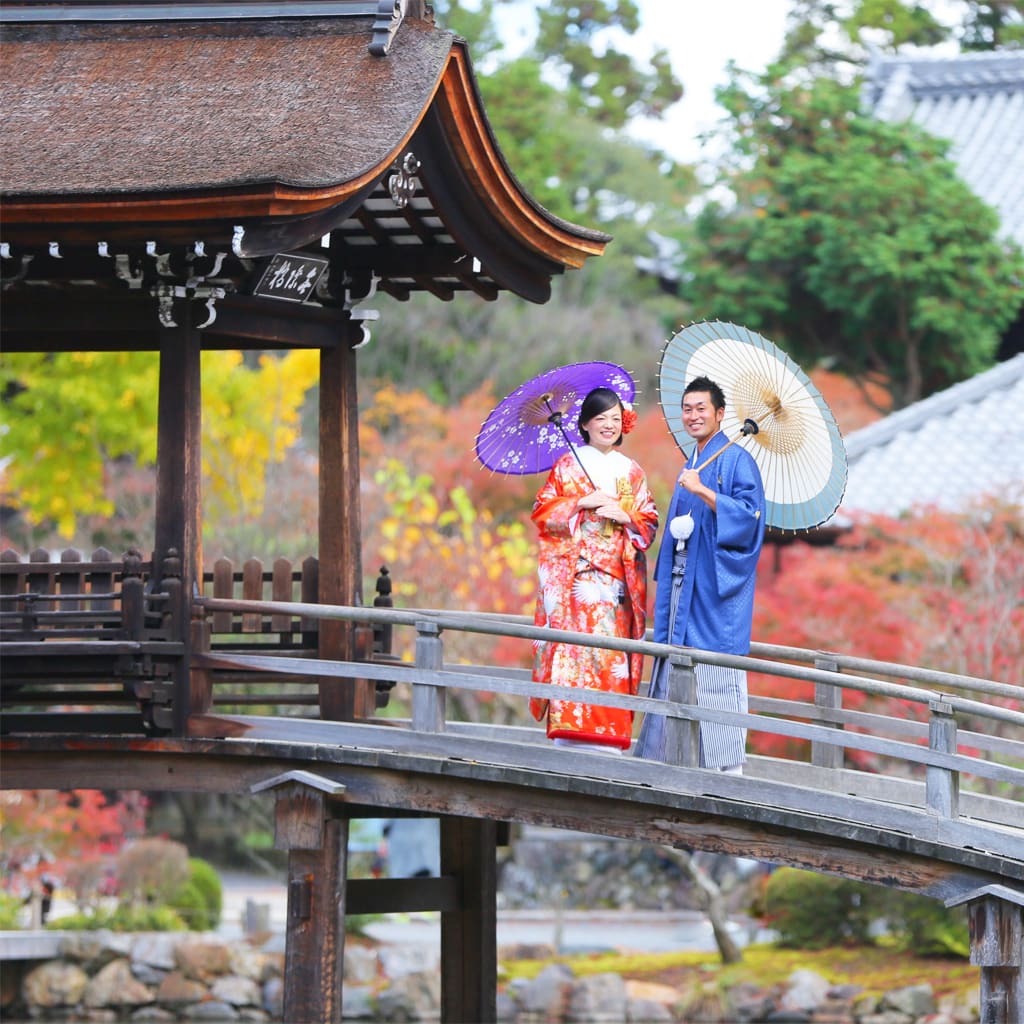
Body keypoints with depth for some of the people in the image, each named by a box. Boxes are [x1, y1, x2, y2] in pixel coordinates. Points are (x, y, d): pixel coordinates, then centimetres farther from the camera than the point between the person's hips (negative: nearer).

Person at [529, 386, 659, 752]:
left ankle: (606, 736, -6)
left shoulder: (632, 472, 16)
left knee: (611, 652, -5)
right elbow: (542, 511, 2)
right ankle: (569, 729, -15)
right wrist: (582, 503, -9)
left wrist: (625, 516, -7)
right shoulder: (568, 464, 9)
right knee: (573, 644, -13)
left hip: (617, 577, 2)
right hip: (574, 574, -2)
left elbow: (649, 524, 12)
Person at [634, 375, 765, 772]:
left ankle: (728, 766, -7)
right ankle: (662, 758, 10)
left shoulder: (736, 460, -5)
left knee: (717, 676, -9)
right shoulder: (691, 466, 20)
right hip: (684, 583, 8)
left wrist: (702, 492, -23)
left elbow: (749, 514, -17)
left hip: (716, 583, -8)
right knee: (675, 671, 7)